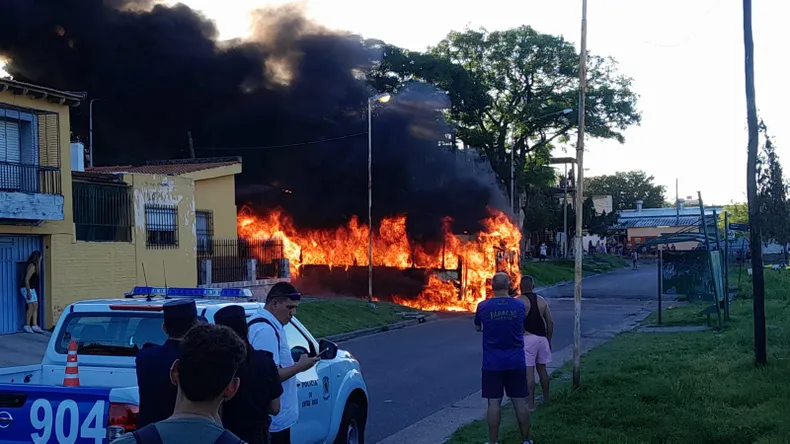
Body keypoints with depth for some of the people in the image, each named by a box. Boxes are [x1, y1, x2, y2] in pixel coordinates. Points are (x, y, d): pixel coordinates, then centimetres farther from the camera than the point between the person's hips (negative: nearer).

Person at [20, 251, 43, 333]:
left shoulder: (34, 266, 11)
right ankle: (27, 326, -1)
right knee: (31, 306, -8)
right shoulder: (32, 266, -18)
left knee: (35, 306, 8)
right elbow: (26, 279, -23)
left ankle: (34, 326, 7)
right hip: (27, 289, -10)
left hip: (31, 288, 10)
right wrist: (28, 292, -24)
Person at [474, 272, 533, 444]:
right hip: (516, 362, 1)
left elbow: (477, 328, 10)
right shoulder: (520, 306, -3)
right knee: (520, 401, 9)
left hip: (492, 363, -1)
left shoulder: (483, 306, -7)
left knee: (494, 402, 3)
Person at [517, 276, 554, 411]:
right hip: (542, 338, 6)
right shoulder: (542, 301, 10)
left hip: (527, 338, -6)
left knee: (529, 370, -6)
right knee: (542, 368, 18)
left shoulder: (519, 301, -7)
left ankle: (530, 403, -7)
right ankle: (546, 399, 27)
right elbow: (550, 322, 11)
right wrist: (548, 340, 20)